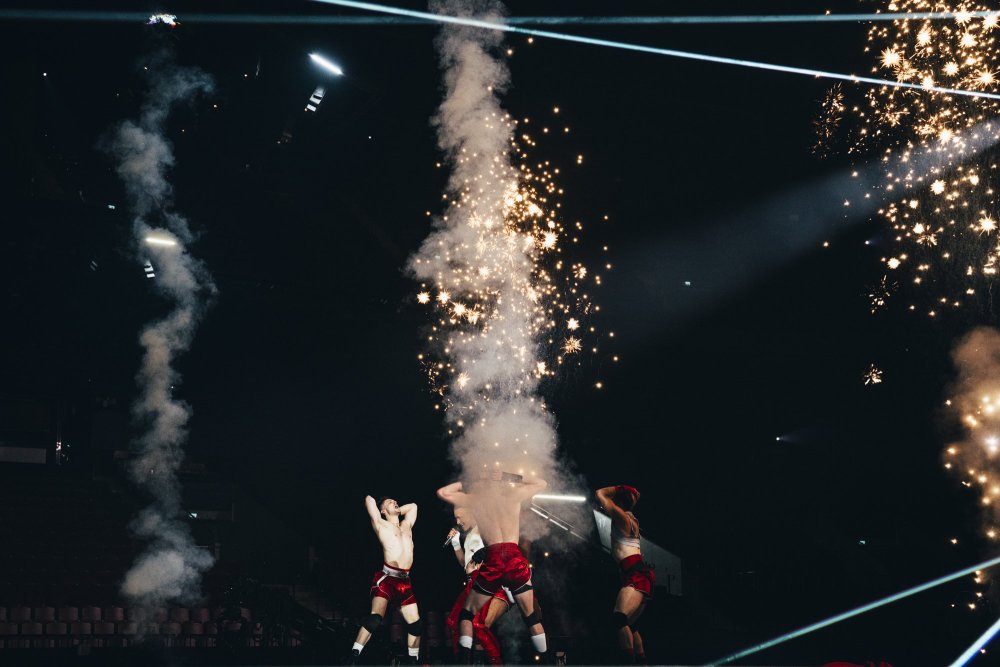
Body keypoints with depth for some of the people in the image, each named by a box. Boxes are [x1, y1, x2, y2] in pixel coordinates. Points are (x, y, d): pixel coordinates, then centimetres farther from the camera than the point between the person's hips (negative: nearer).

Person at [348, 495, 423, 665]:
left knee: (416, 624, 5)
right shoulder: (381, 524, 6)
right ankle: (352, 659, -22)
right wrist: (386, 511, 17)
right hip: (386, 578, -6)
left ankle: (414, 661, 20)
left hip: (404, 581, 6)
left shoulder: (407, 525, 22)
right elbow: (369, 499, 0)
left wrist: (397, 510, 26)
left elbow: (413, 505, 36)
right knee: (375, 618, -23)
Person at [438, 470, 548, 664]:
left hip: (493, 560, -1)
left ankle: (464, 661, 1)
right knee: (531, 616, 16)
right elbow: (541, 483, 32)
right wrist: (509, 477, 31)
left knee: (468, 614, 14)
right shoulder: (513, 493, 15)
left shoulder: (472, 498, 14)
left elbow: (442, 492, 24)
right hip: (515, 558, 1)